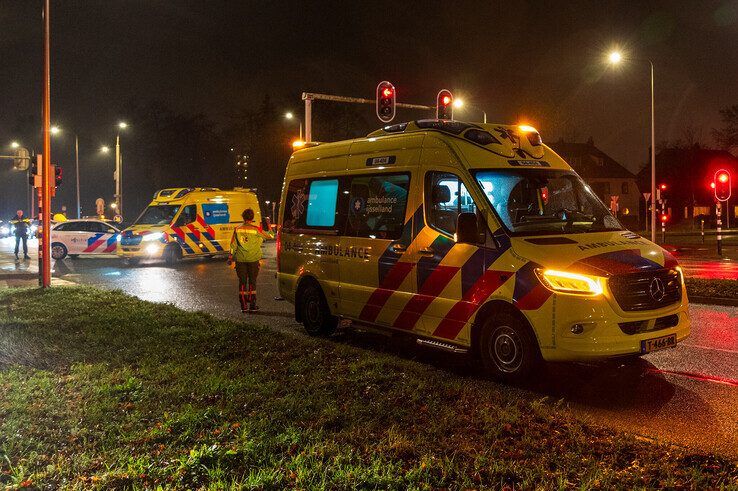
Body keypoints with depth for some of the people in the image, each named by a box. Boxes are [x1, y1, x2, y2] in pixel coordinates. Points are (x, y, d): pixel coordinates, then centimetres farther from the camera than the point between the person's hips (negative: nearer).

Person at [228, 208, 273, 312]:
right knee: (252, 281, 6)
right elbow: (270, 236, 4)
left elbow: (233, 244, 4)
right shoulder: (256, 229, -7)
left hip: (240, 259, 2)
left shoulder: (237, 229, 1)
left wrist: (230, 257, 12)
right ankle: (252, 305, 5)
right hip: (253, 259, -2)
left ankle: (243, 306, 9)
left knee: (242, 281, 8)